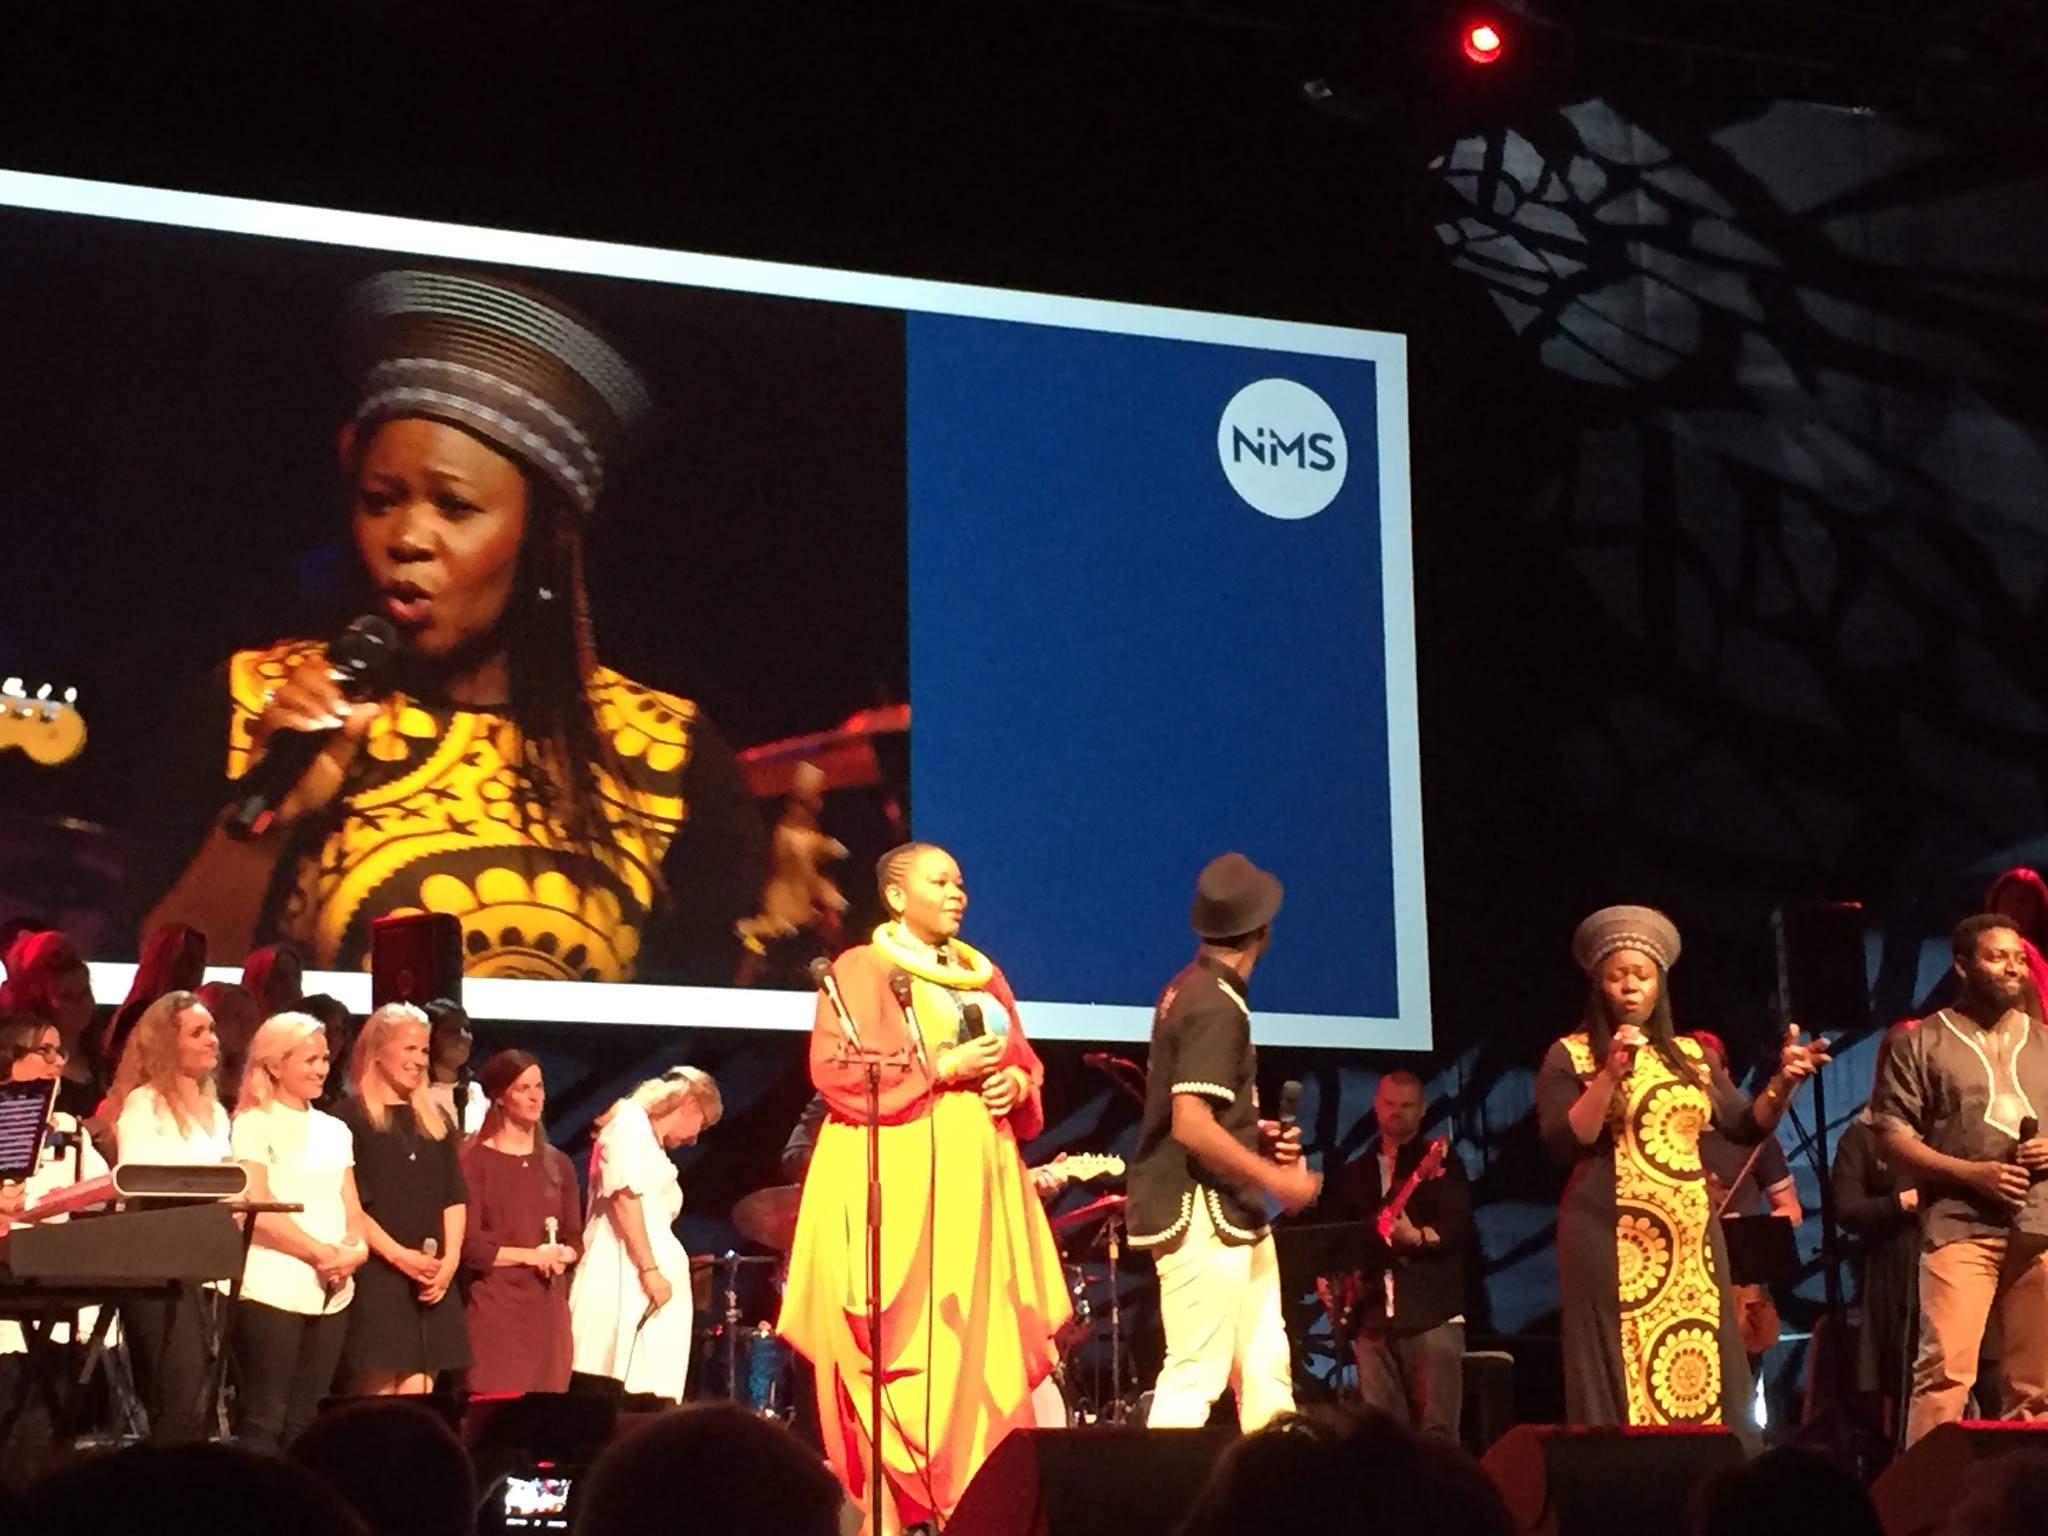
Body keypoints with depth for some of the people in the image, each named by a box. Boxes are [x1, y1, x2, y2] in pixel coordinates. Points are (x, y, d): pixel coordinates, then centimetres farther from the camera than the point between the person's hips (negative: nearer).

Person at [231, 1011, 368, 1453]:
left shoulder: (334, 1130, 18)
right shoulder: (255, 1124, -2)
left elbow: (351, 1206, 15)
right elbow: (259, 1208, -11)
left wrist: (355, 1249, -7)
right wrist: (322, 1253, -13)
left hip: (331, 1290, 6)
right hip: (273, 1288, -6)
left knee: (305, 1419, 7)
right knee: (265, 1417, -6)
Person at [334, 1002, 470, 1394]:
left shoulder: (435, 1123, 17)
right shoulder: (352, 1119, -2)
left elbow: (455, 1198, 13)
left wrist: (451, 1257, -2)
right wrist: (399, 1255, -15)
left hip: (433, 1280, 5)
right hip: (376, 1275, -5)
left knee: (418, 1404, 2)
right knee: (378, 1392, -7)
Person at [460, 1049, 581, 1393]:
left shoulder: (557, 1164, 16)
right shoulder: (476, 1162, -4)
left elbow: (575, 1238, 17)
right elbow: (468, 1246, -10)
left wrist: (562, 1255, -4)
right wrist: (531, 1256, -13)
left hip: (549, 1305, 6)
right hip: (494, 1307, -6)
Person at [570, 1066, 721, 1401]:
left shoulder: (650, 1140, 25)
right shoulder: (631, 1121, -3)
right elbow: (624, 1197, -15)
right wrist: (650, 1269, -18)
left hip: (638, 1275, 9)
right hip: (623, 1273, -9)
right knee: (611, 1381, -12)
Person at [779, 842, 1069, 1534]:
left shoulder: (982, 975, 19)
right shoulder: (861, 970, -1)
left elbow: (1025, 1062, 21)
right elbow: (837, 1071, -12)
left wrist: (1015, 1082, -3)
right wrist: (943, 1067, -15)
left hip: (975, 1175, 6)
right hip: (896, 1177, -6)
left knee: (984, 1345, -1)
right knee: (904, 1345, -11)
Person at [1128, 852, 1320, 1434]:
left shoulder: (1189, 989, 13)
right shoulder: (1217, 1005, -17)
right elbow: (1191, 1125, -25)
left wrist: (1259, 1135, 13)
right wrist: (1277, 1179, -17)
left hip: (1229, 1217, 10)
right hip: (1200, 1216, -10)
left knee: (1265, 1371, 10)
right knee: (1195, 1375, -10)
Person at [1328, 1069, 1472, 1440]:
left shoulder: (1441, 1162, 7)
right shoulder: (1355, 1174, 21)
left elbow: (1459, 1226, -7)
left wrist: (1418, 1237, -25)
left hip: (1432, 1312, -4)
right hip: (1371, 1315, 5)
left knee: (1437, 1429, -11)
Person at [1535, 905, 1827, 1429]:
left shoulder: (1690, 1055, 15)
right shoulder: (1570, 1057, 2)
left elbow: (1747, 1127, 10)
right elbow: (1561, 1144, -10)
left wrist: (1783, 1082, -7)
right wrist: (1610, 1076, -18)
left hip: (1691, 1243, 5)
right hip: (1612, 1246, -4)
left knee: (1700, 1384, 2)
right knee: (1622, 1385, -6)